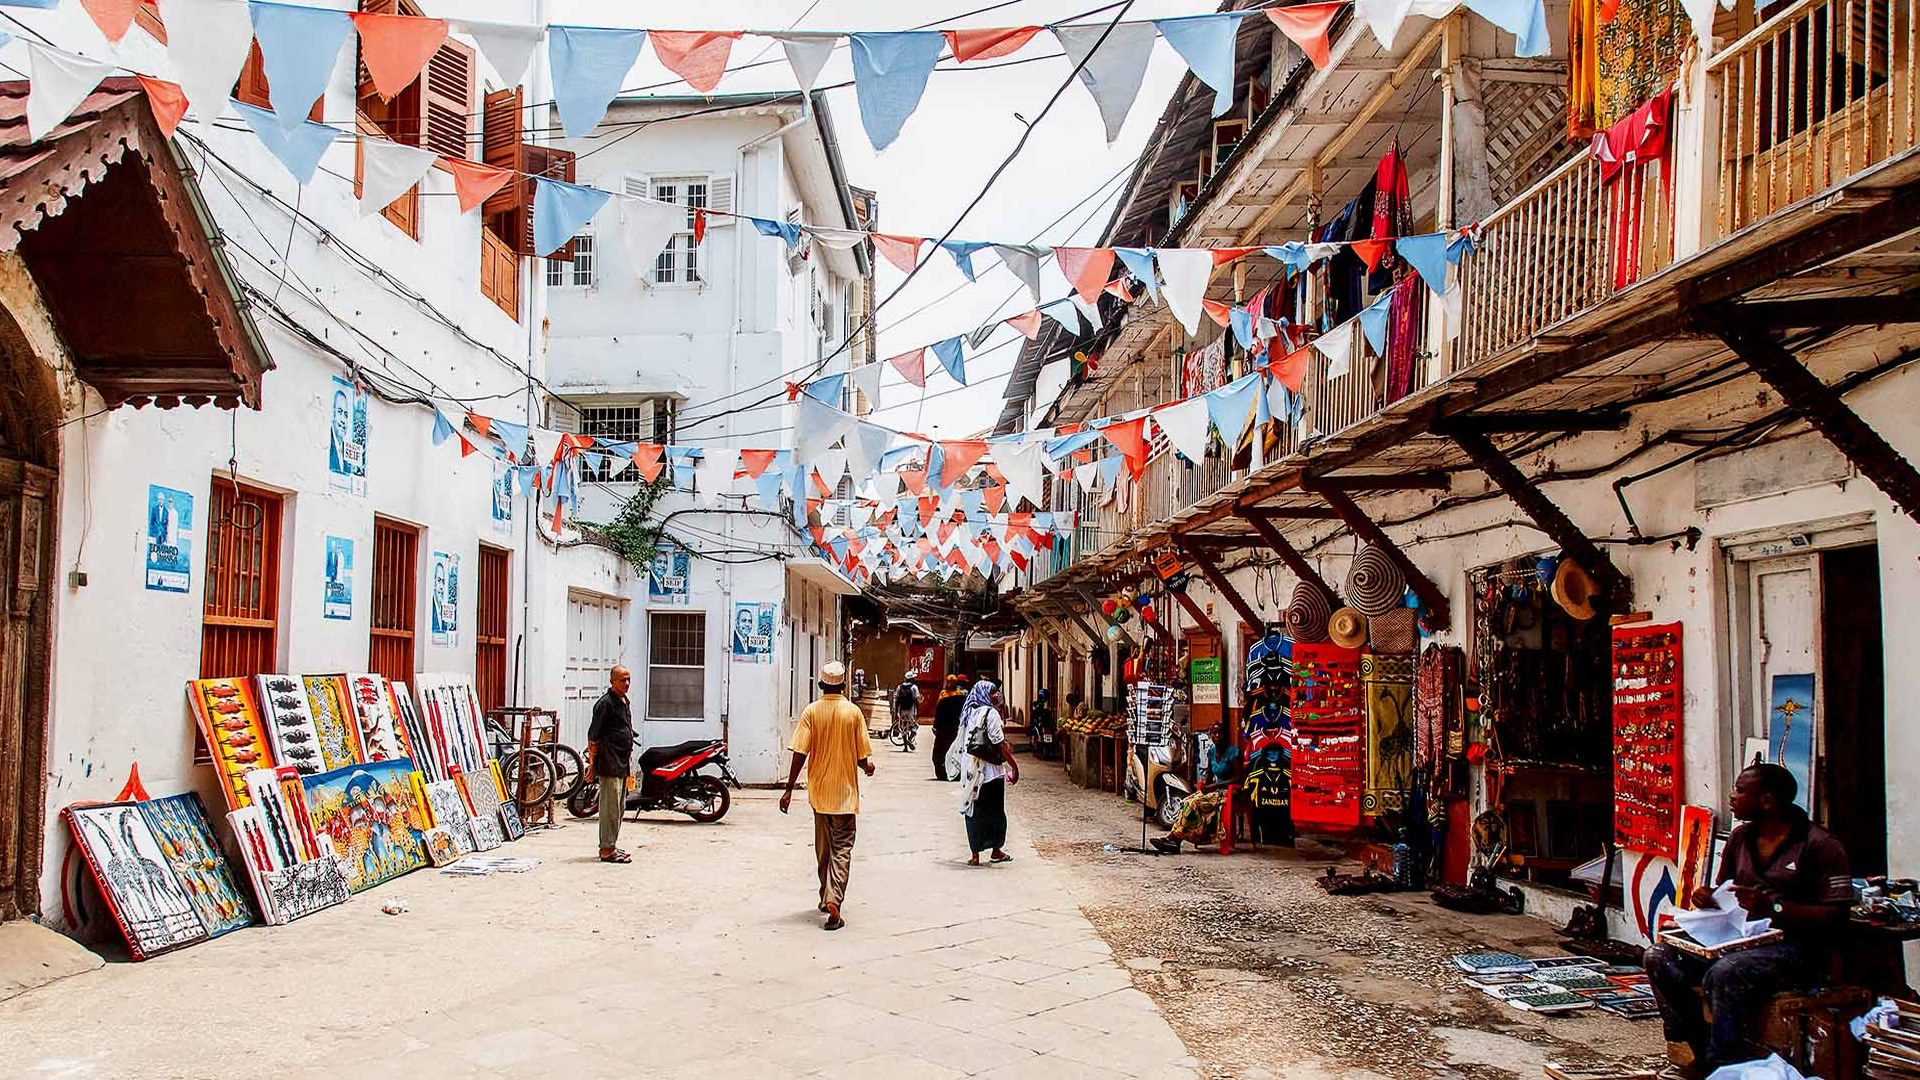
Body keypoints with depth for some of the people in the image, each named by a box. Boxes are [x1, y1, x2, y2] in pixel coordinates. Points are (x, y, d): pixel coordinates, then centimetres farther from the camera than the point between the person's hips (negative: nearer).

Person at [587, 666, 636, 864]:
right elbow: (593, 736, -14)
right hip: (610, 764, -10)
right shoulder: (606, 703, -12)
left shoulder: (625, 703, 17)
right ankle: (607, 850, -4)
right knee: (610, 808, -7)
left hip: (622, 764, 10)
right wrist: (593, 763, -15)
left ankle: (610, 846, 22)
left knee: (619, 808, 14)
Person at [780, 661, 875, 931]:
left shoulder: (811, 712, -4)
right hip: (845, 791, -2)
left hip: (819, 790, 2)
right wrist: (868, 767, 19)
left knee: (823, 848, 18)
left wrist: (789, 789, -4)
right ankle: (834, 901, -17)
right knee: (841, 849, -1)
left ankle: (827, 897, 31)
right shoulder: (853, 712, -6)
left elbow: (799, 753, -9)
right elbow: (863, 757, -4)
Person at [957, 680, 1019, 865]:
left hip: (971, 770, 6)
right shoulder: (990, 713, -12)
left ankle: (975, 854, 7)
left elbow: (964, 742, 13)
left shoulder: (970, 714, 9)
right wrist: (1013, 765, -11)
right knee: (995, 811, 7)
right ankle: (996, 850, 16)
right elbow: (999, 744, -15)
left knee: (974, 811, 8)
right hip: (990, 770, -6)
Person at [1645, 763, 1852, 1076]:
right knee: (1660, 957, -12)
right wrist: (1707, 899, -1)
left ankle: (1721, 1064, -21)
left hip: (1796, 946, -7)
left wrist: (1773, 908, -24)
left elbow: (1837, 915, -14)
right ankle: (1698, 1050, -10)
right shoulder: (1740, 837, 14)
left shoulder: (1820, 845, -8)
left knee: (1726, 973, -35)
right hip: (1742, 938, 8)